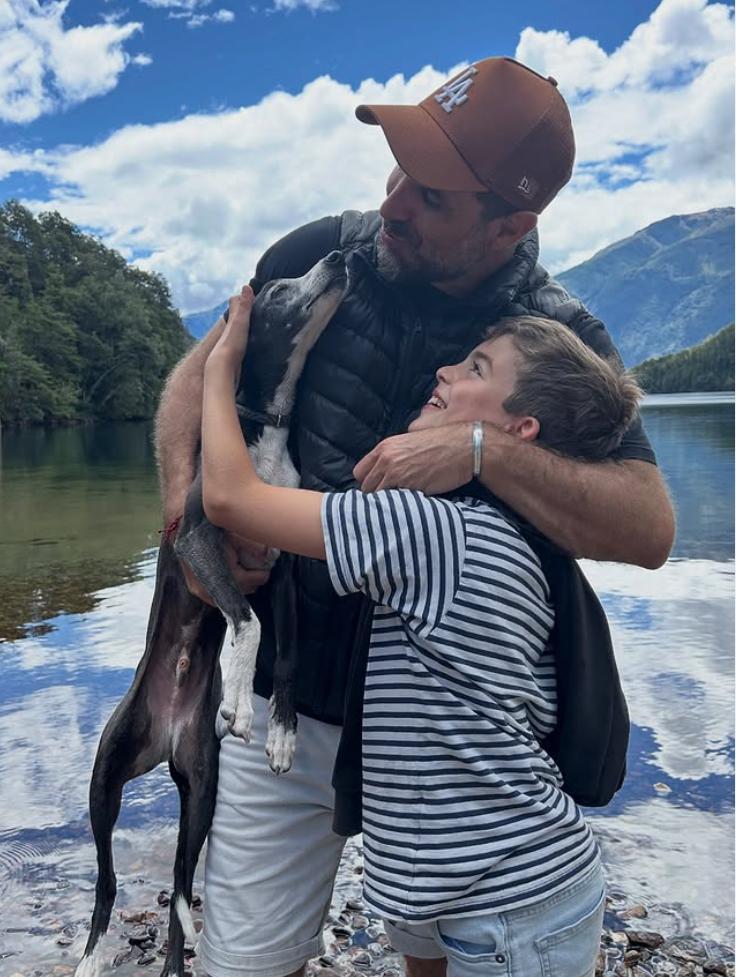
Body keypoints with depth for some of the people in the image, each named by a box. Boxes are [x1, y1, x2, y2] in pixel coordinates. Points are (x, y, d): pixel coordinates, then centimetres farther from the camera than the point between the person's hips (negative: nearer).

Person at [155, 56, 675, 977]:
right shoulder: (327, 253, -6)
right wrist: (187, 504, -14)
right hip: (285, 696, 2)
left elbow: (651, 529, -19)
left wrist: (485, 449, -33)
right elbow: (198, 372, 4)